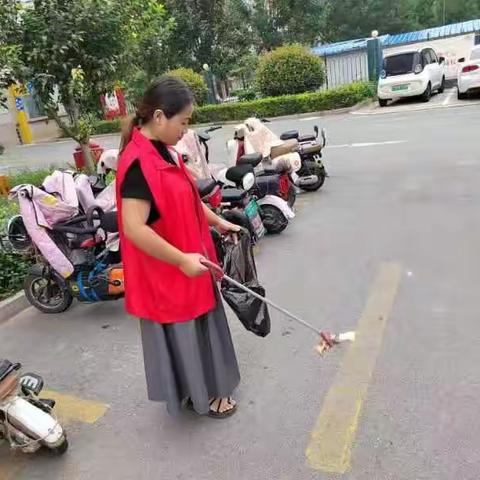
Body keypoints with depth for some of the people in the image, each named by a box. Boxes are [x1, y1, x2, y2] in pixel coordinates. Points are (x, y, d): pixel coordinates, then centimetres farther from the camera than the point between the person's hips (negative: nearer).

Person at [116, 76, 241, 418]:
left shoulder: (164, 151, 4)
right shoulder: (138, 164, -26)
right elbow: (134, 228, -30)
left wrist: (218, 222, 16)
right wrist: (182, 260, -28)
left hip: (187, 261, 10)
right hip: (165, 271, -10)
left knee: (199, 325, 24)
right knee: (182, 333, 11)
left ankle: (206, 381, 45)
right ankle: (201, 395, 33)